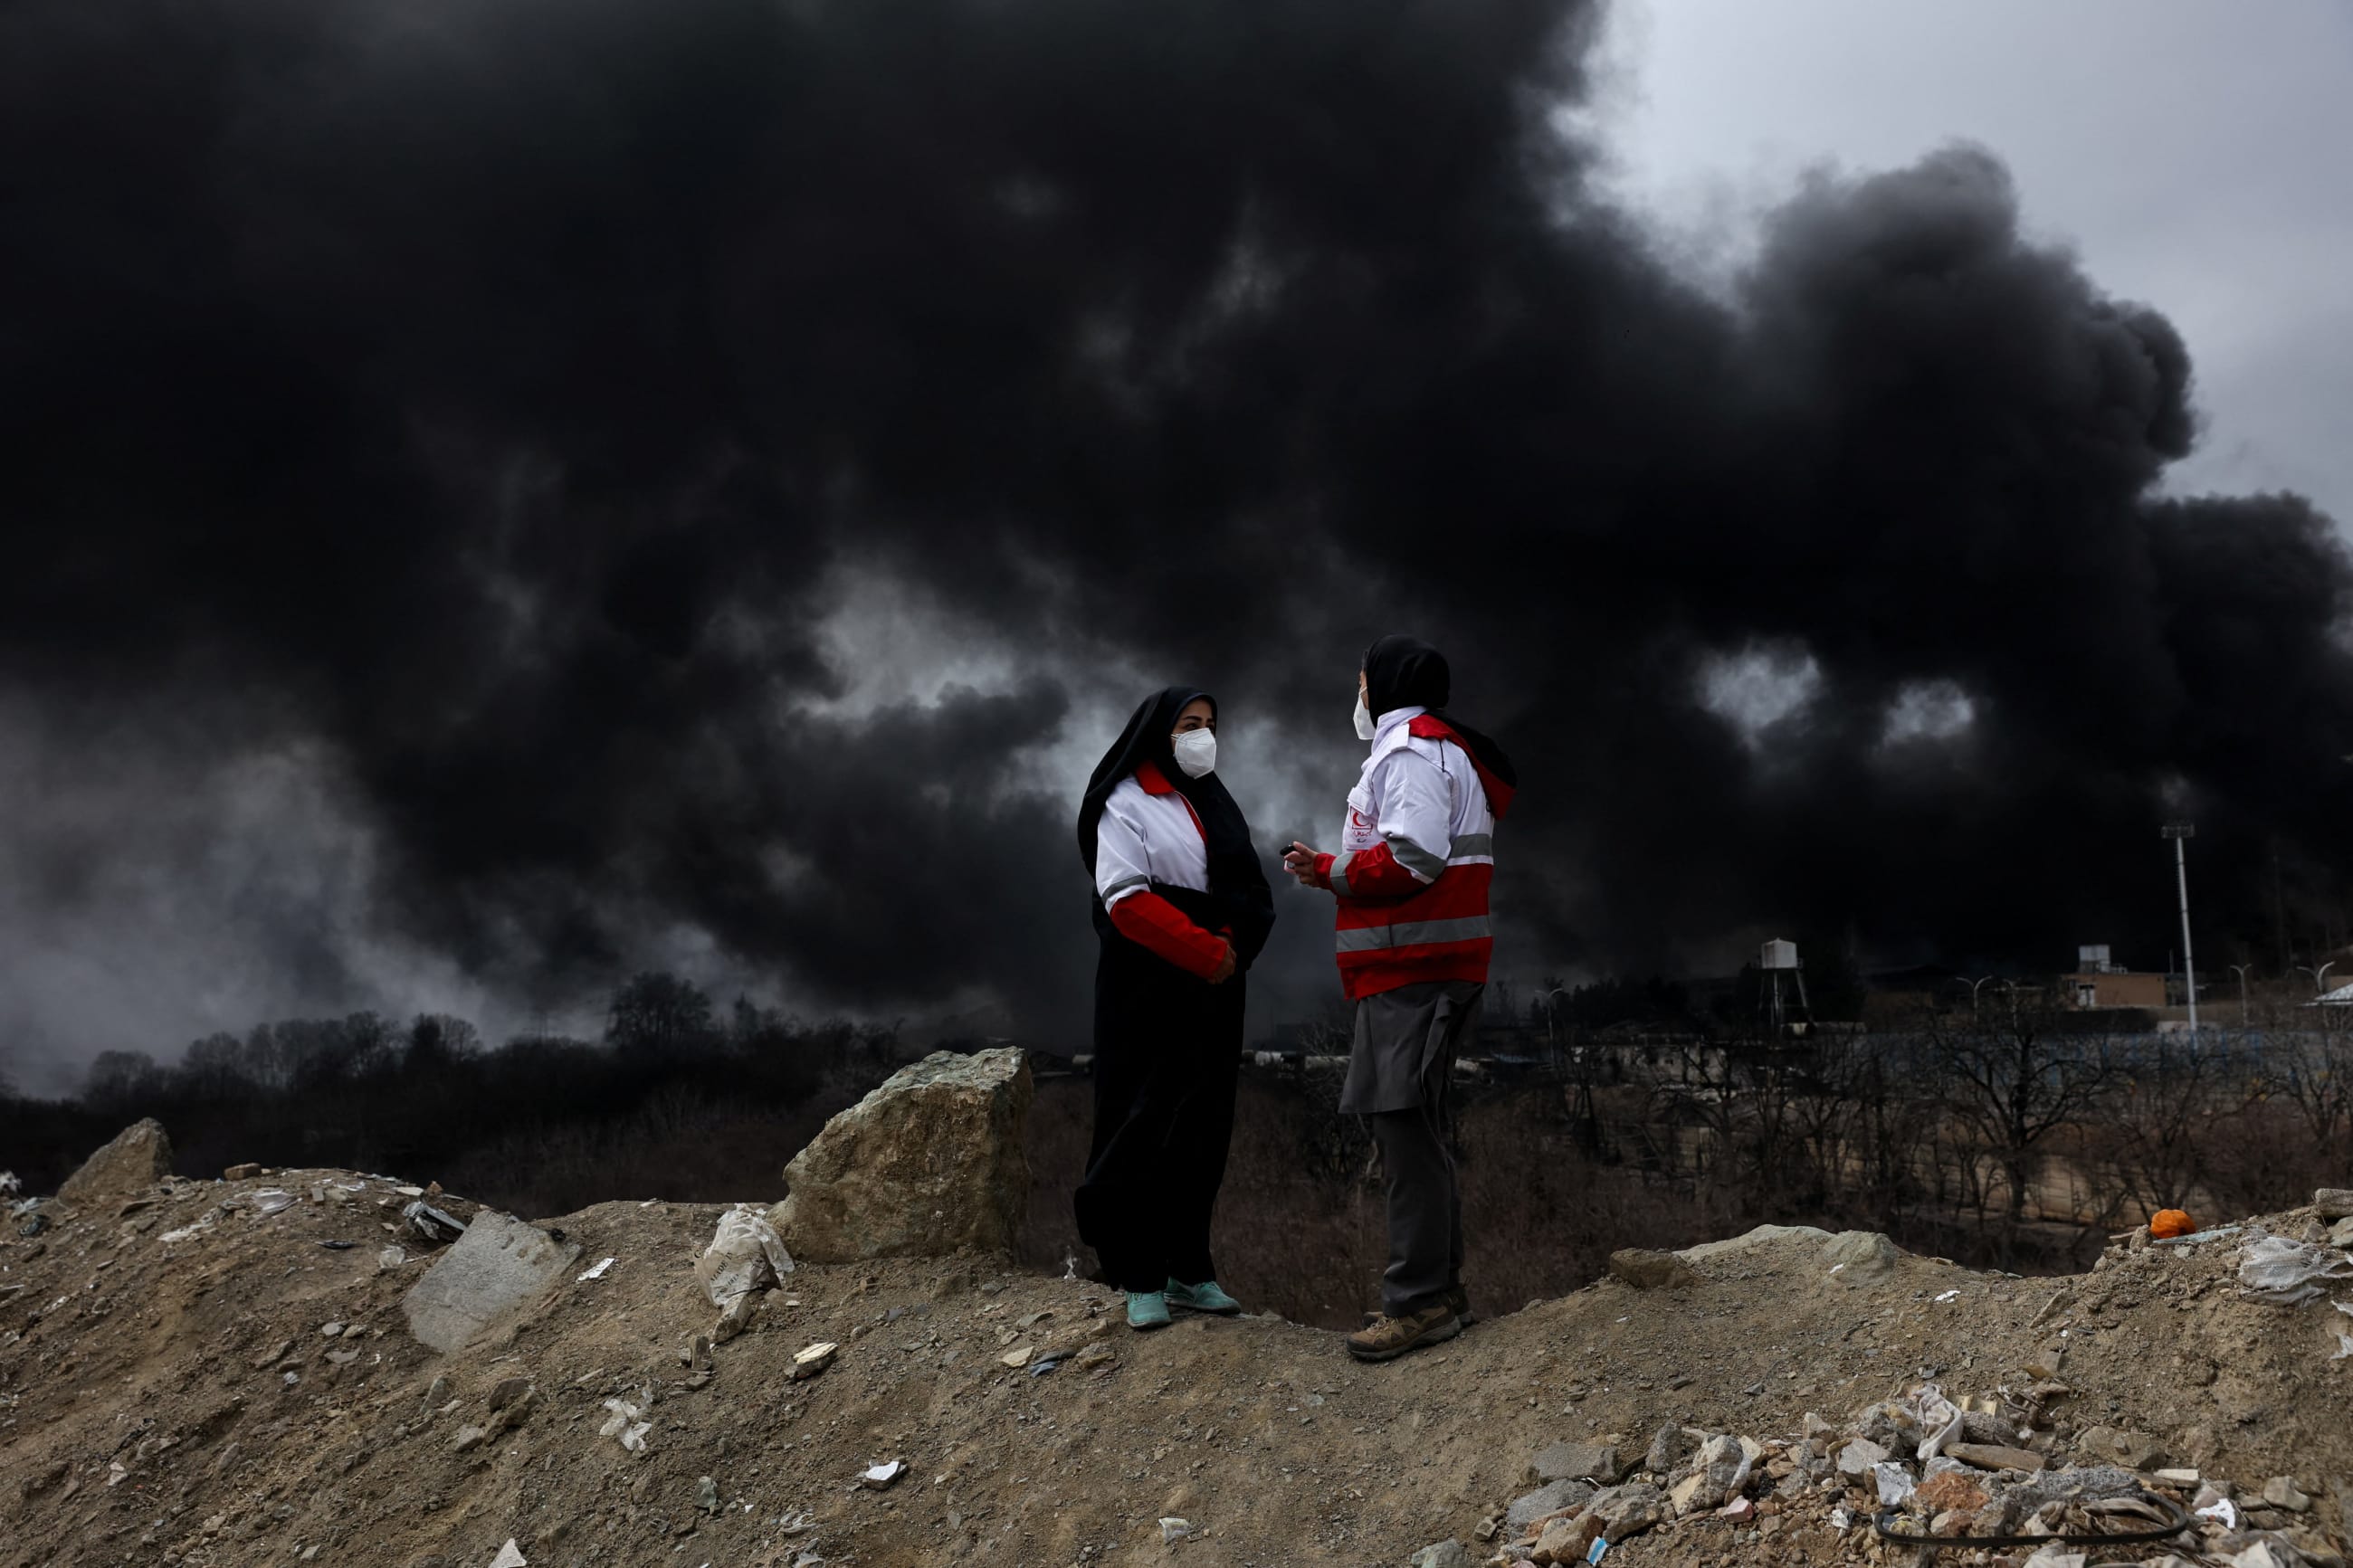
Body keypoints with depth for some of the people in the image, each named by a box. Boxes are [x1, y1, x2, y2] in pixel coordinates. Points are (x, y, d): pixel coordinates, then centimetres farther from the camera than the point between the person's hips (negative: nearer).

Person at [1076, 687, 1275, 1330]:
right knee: (1145, 1129, -5)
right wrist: (1209, 953, -17)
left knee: (1203, 1129, 6)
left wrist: (1234, 947, -9)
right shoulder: (1127, 802, -3)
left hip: (1214, 991, 6)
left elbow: (1252, 892, 11)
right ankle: (1141, 1281, 0)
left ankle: (1189, 1270, 13)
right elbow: (1128, 900, -14)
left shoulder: (1216, 803, 16)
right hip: (1148, 992, -6)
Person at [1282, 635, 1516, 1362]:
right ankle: (1439, 1286, 21)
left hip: (1414, 973, -11)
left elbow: (1411, 860, -22)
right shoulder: (1438, 751, 24)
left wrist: (1330, 870, -10)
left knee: (1404, 1124, -10)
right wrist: (1336, 870, 9)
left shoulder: (1409, 749, -10)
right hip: (1418, 969, 11)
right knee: (1414, 1127, 15)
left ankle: (1419, 1300, -8)